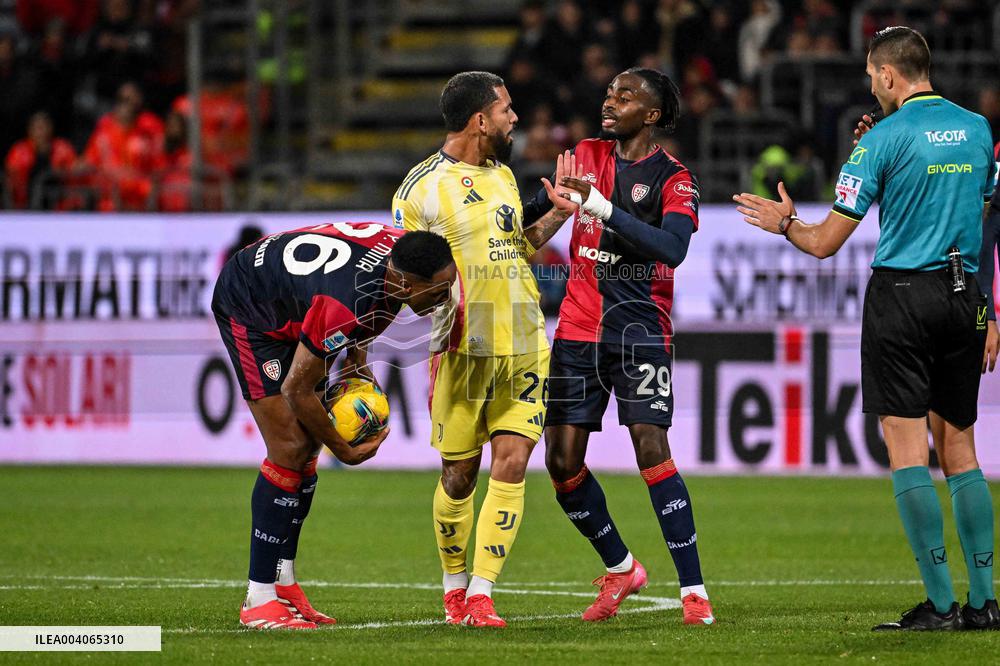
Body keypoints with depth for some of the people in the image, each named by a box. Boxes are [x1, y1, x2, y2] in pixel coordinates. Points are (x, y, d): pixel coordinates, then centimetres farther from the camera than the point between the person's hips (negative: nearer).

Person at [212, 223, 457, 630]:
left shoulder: (401, 250, -18)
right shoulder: (344, 305, -41)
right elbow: (296, 389, -27)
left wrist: (358, 359, 3)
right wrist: (344, 451, -15)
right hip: (247, 309, -9)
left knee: (308, 449, 6)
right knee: (290, 449, -14)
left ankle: (282, 585, 13)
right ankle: (259, 601, -11)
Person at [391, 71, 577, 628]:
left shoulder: (503, 175, 14)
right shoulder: (422, 187, -6)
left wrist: (556, 216, 9)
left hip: (524, 347, 5)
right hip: (462, 351, -5)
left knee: (511, 465, -7)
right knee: (460, 475, 2)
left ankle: (482, 592, -5)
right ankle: (455, 586, 22)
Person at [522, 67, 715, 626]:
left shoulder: (673, 179, -6)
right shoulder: (588, 155, 11)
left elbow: (672, 247, -23)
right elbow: (536, 211, 27)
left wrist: (601, 206, -27)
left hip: (640, 328, -5)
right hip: (579, 325, 5)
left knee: (651, 448, -16)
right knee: (562, 459, 1)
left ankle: (694, 590, -12)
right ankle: (621, 568, 22)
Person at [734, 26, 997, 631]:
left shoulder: (884, 138, -8)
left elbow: (826, 243, -7)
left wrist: (785, 224, 14)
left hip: (901, 297, -5)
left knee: (908, 447, -3)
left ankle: (940, 603, -8)